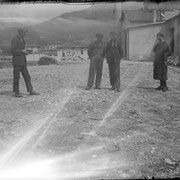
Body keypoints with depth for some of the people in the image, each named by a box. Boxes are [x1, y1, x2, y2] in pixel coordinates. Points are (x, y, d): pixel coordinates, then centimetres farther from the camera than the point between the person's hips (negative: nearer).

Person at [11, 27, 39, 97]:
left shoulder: (22, 39, 15)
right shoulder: (14, 40, -11)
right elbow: (13, 51, -17)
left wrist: (25, 52, 10)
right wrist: (22, 51, -14)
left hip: (23, 62, 8)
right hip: (17, 61, -8)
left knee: (27, 76, 7)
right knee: (16, 77, 0)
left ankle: (30, 91, 10)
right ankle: (16, 92, 8)